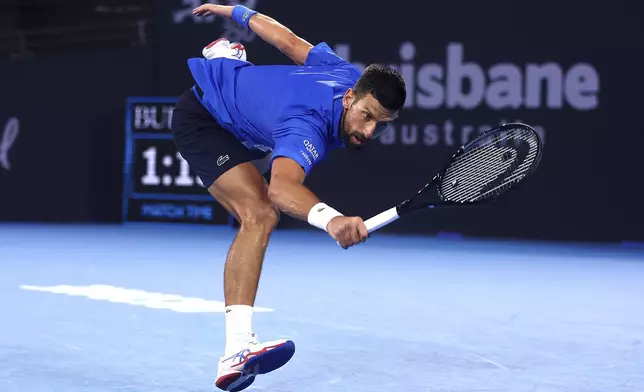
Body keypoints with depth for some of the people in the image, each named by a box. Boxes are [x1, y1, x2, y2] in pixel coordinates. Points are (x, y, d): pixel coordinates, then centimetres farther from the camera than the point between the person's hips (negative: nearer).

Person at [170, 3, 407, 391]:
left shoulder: (352, 76, -20)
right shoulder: (308, 127, -43)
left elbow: (290, 42, -4)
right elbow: (282, 186, -63)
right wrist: (330, 218, -83)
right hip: (200, 116, -9)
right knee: (260, 216, -31)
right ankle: (237, 352, -41)